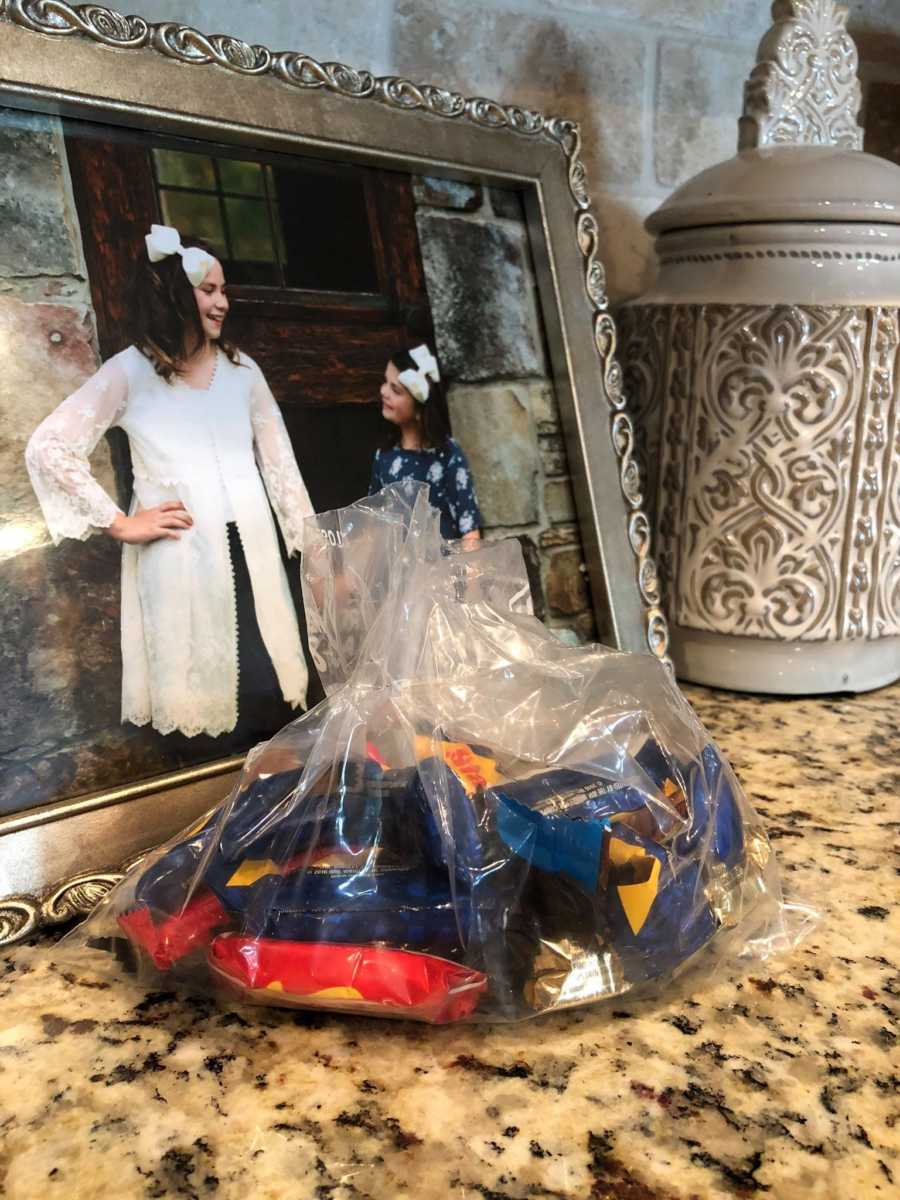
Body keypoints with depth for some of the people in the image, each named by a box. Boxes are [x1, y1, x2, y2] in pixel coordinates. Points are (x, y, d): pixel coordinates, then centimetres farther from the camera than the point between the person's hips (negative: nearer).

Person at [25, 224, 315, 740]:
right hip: (178, 554, -3)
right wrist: (119, 523, -5)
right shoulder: (130, 372, 0)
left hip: (252, 547, 4)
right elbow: (47, 449, -2)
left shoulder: (241, 368, 12)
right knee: (200, 687, 0)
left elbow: (278, 458, 14)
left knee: (267, 688, 3)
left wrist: (312, 544, 8)